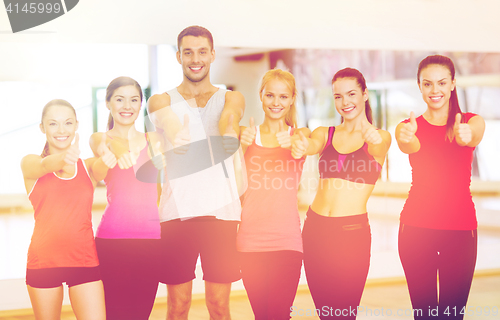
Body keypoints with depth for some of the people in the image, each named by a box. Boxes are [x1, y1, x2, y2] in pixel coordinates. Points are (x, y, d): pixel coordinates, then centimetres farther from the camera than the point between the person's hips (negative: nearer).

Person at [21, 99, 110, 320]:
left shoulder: (89, 167, 8)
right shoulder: (30, 164, 4)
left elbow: (101, 166, -15)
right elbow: (45, 165, -19)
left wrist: (108, 158, -41)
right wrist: (64, 158, -44)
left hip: (85, 260, 1)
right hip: (44, 260, -1)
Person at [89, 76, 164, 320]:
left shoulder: (154, 140, 14)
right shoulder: (100, 139, 6)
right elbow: (103, 148, -17)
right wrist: (118, 151, -38)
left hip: (151, 237, 2)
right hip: (112, 237, -2)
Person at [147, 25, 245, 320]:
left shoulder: (232, 99, 13)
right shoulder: (163, 101, 12)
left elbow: (229, 118, -10)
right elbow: (168, 121, -11)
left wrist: (230, 133, -29)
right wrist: (175, 135, -30)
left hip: (221, 210, 1)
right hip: (178, 211, 0)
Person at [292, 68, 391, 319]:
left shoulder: (380, 137, 4)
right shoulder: (325, 134, 11)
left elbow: (377, 150, -19)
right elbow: (312, 145, -11)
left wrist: (372, 138, -43)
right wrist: (300, 147, -35)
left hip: (352, 232, -3)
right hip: (315, 228, 3)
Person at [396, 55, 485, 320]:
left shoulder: (472, 121, 6)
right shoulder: (409, 126, 7)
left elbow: (473, 137, -18)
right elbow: (410, 146, -16)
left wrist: (466, 136, -43)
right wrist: (407, 137, -41)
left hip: (461, 228, 0)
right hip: (417, 226, 0)